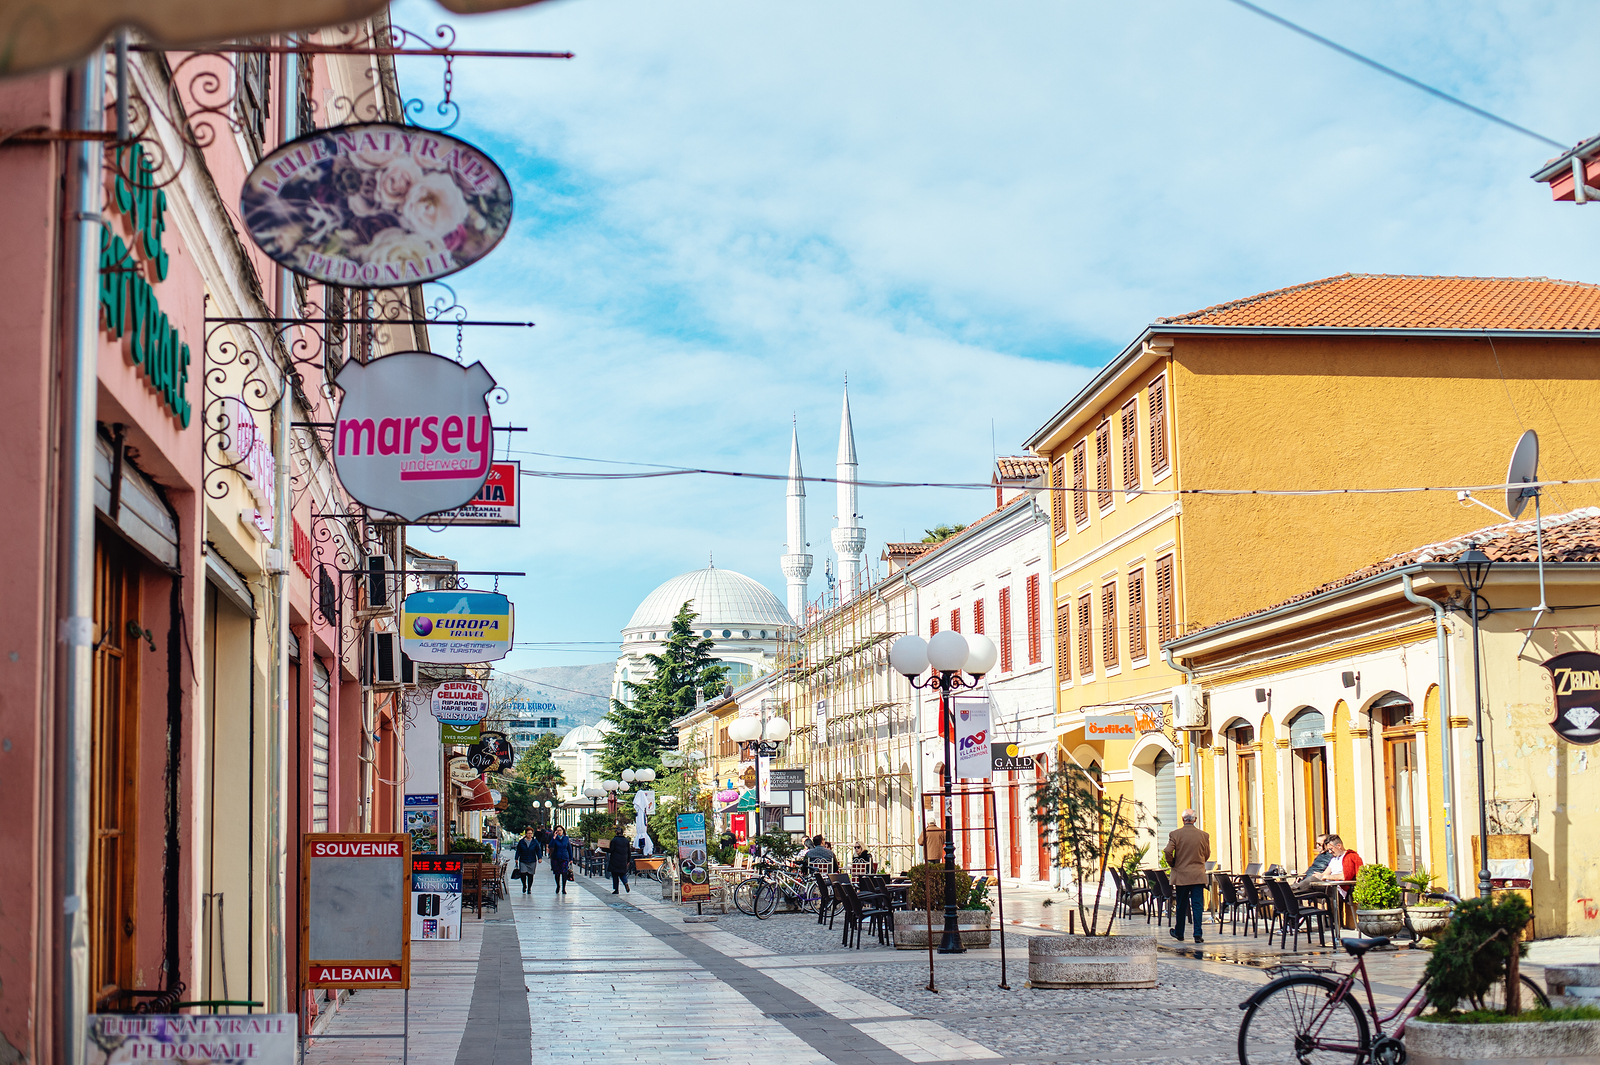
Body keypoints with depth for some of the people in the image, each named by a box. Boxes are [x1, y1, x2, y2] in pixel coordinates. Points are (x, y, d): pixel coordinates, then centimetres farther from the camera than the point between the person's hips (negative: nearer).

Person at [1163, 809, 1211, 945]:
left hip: (1181, 874, 0)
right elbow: (1207, 854, 9)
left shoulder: (1175, 835, -7)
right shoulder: (1204, 835, -1)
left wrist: (1172, 864, 4)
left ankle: (1179, 933, 22)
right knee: (1197, 905, 0)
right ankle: (1198, 935, -6)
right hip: (1198, 875, 0)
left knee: (1181, 905, 11)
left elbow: (1167, 852, -14)